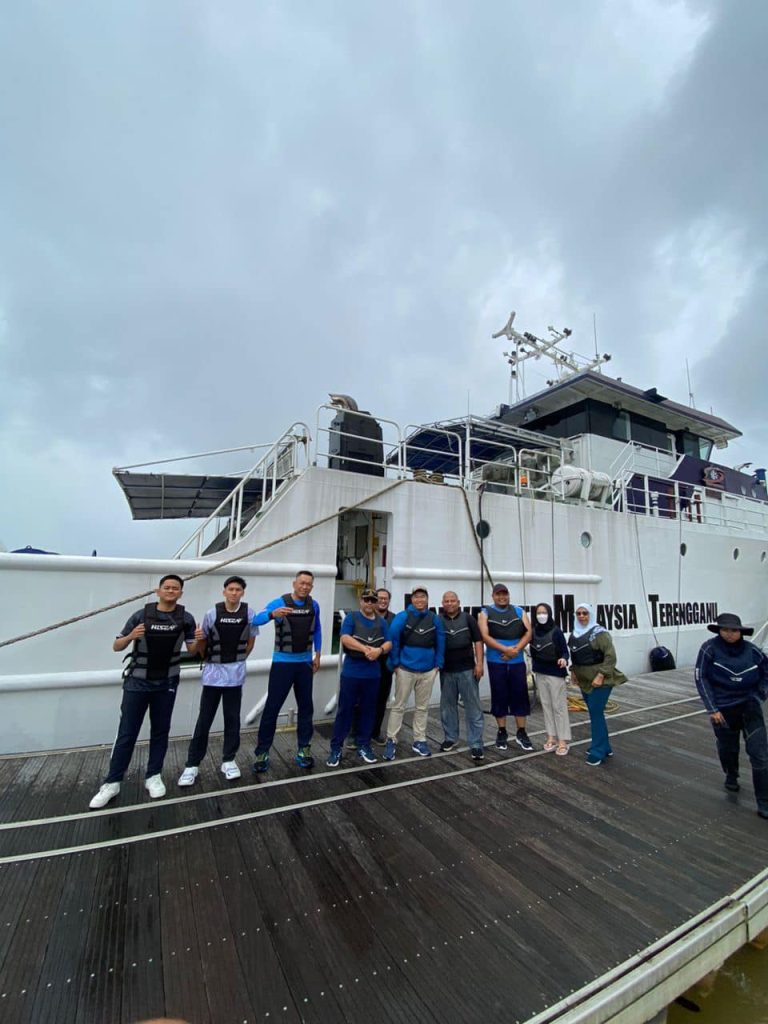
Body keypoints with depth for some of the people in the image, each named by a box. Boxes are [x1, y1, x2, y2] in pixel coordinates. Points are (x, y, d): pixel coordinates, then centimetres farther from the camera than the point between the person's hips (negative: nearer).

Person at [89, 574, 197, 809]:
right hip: (137, 682, -1)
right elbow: (116, 646, -3)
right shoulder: (141, 615, -9)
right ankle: (112, 783, 17)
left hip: (167, 683, 1)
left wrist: (199, 640, -24)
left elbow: (192, 650, -1)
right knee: (127, 733, 3)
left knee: (160, 731, 11)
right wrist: (131, 636, -25)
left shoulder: (185, 618, -6)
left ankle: (154, 776, 26)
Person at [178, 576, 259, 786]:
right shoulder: (211, 614, -8)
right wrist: (198, 639, -15)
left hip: (235, 674, 1)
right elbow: (202, 645, 4)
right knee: (204, 720, 6)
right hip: (213, 672, -1)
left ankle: (228, 761, 25)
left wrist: (236, 661, 8)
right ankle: (192, 764, 20)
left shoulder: (249, 614, -7)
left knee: (232, 719, 10)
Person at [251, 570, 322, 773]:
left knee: (306, 707, 10)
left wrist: (317, 655, 10)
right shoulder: (279, 602, -14)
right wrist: (272, 613, -48)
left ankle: (303, 749, 24)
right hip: (283, 662, -4)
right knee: (272, 707, 1)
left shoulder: (314, 605, -1)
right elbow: (256, 620, -28)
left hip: (305, 663, 4)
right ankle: (262, 751, 16)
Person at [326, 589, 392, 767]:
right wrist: (365, 649, -24)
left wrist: (379, 649, -19)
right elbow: (345, 638, -15)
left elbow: (389, 643, 3)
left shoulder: (382, 622, 9)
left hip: (373, 674, 4)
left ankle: (363, 746, 27)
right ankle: (336, 749, 14)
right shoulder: (351, 617, -2)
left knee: (368, 710, 12)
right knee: (345, 710, 3)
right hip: (351, 672, -3)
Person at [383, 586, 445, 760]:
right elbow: (393, 640, -11)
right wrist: (395, 664, -10)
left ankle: (419, 741, 28)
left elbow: (440, 643, 6)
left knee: (422, 707, 14)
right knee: (398, 706, 6)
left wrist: (438, 665, 3)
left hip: (428, 671, 3)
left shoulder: (435, 619, 1)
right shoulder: (402, 617, -9)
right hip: (405, 670, -3)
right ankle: (391, 741, 18)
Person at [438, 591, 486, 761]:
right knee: (447, 706, 13)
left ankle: (476, 744, 12)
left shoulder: (468, 618, -1)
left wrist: (479, 664, -7)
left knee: (473, 707, 3)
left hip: (467, 669, -1)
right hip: (446, 671, 2)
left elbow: (478, 641, -1)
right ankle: (450, 738, 30)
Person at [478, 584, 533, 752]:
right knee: (499, 697, 6)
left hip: (517, 662, 2)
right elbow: (485, 636, -10)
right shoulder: (485, 613, 0)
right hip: (496, 663, -2)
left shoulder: (519, 611, 7)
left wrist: (516, 650, -14)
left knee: (520, 696, 6)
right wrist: (506, 649, -19)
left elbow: (528, 633, 0)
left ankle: (521, 733, 21)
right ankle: (502, 733, 21)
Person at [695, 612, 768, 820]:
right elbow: (701, 679, -13)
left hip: (749, 706, 1)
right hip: (722, 708, -1)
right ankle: (731, 777, 48)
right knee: (727, 748, 17)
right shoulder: (710, 648, -16)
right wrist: (712, 709, -14)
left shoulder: (751, 650, -9)